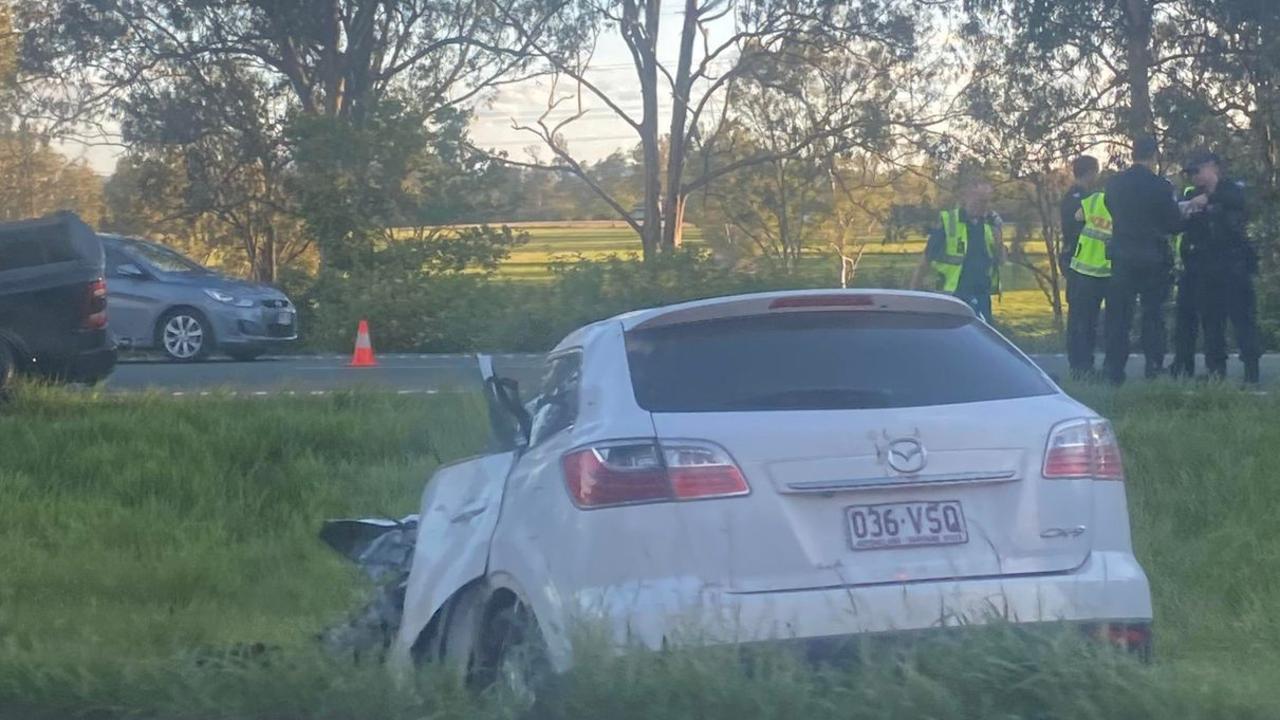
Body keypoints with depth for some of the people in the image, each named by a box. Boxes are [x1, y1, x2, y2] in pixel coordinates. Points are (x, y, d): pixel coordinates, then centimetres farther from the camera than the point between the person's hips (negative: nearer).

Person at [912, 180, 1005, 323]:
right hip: (954, 295, -4)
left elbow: (1001, 260, 15)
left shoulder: (992, 223, 7)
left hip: (982, 295, 5)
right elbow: (926, 261, -2)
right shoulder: (947, 223, -6)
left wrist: (998, 245, -7)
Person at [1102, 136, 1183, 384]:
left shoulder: (1114, 184, -1)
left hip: (1122, 258, 2)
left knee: (1118, 315, 7)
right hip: (1153, 259, -2)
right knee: (1153, 315, 6)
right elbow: (1176, 224, -6)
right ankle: (1154, 368, 5)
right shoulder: (1160, 187, -11)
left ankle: (1114, 370, 5)